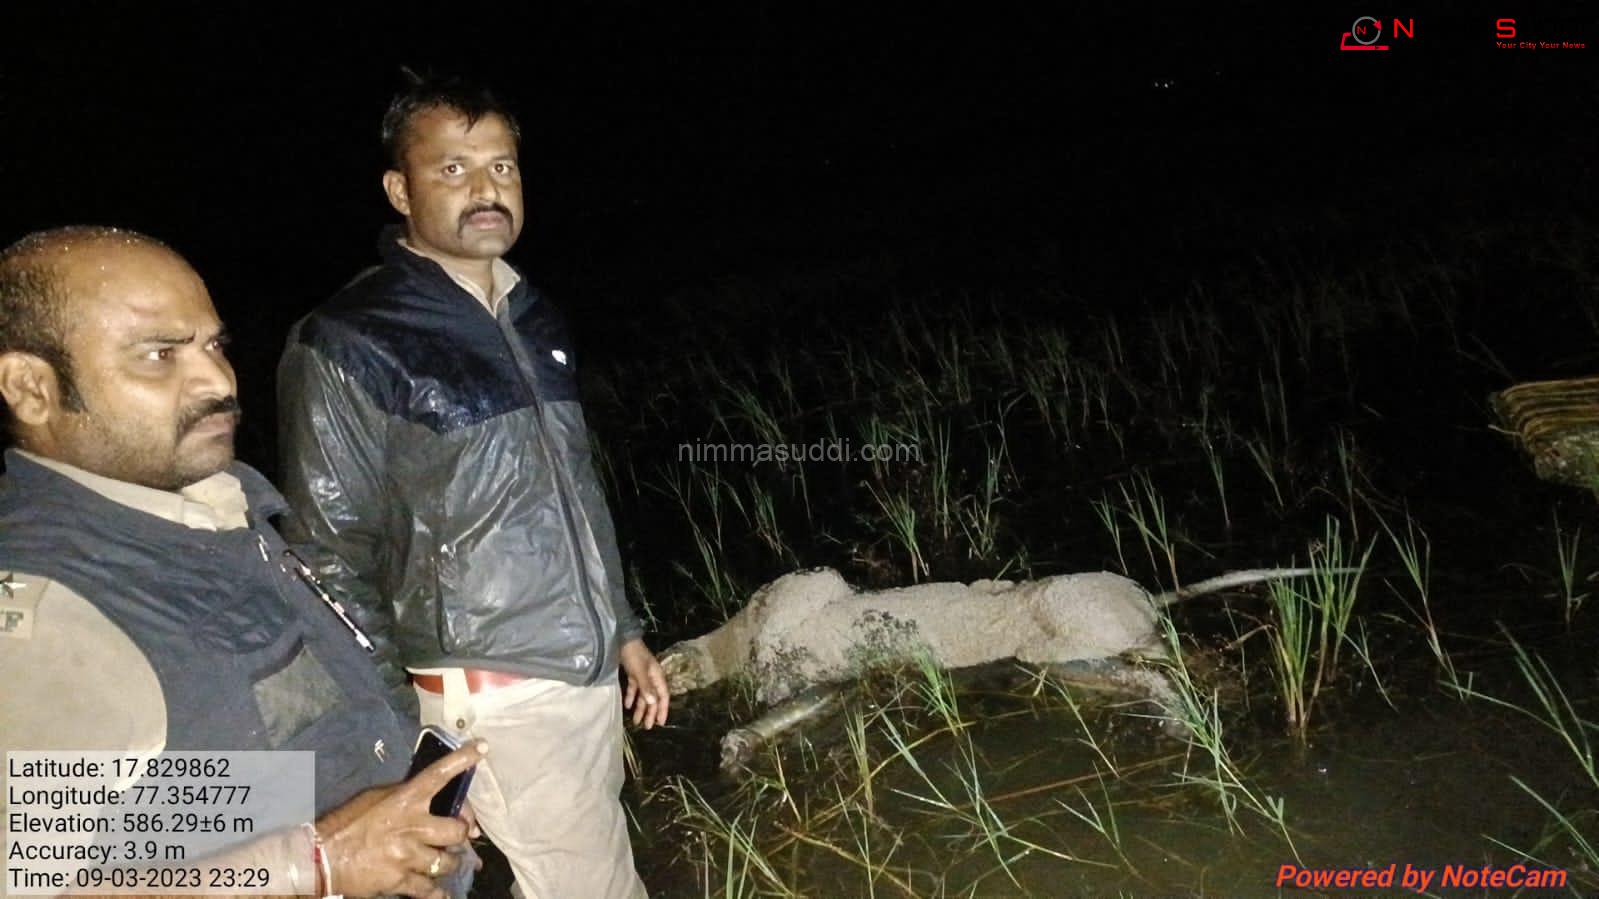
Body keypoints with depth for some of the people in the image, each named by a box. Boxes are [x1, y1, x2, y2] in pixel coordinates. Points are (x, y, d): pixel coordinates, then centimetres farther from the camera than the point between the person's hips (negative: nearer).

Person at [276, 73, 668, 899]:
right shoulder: (350, 345, -12)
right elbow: (332, 557, -11)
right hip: (497, 697, -6)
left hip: (588, 673, 7)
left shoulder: (532, 319, 9)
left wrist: (622, 629, 17)